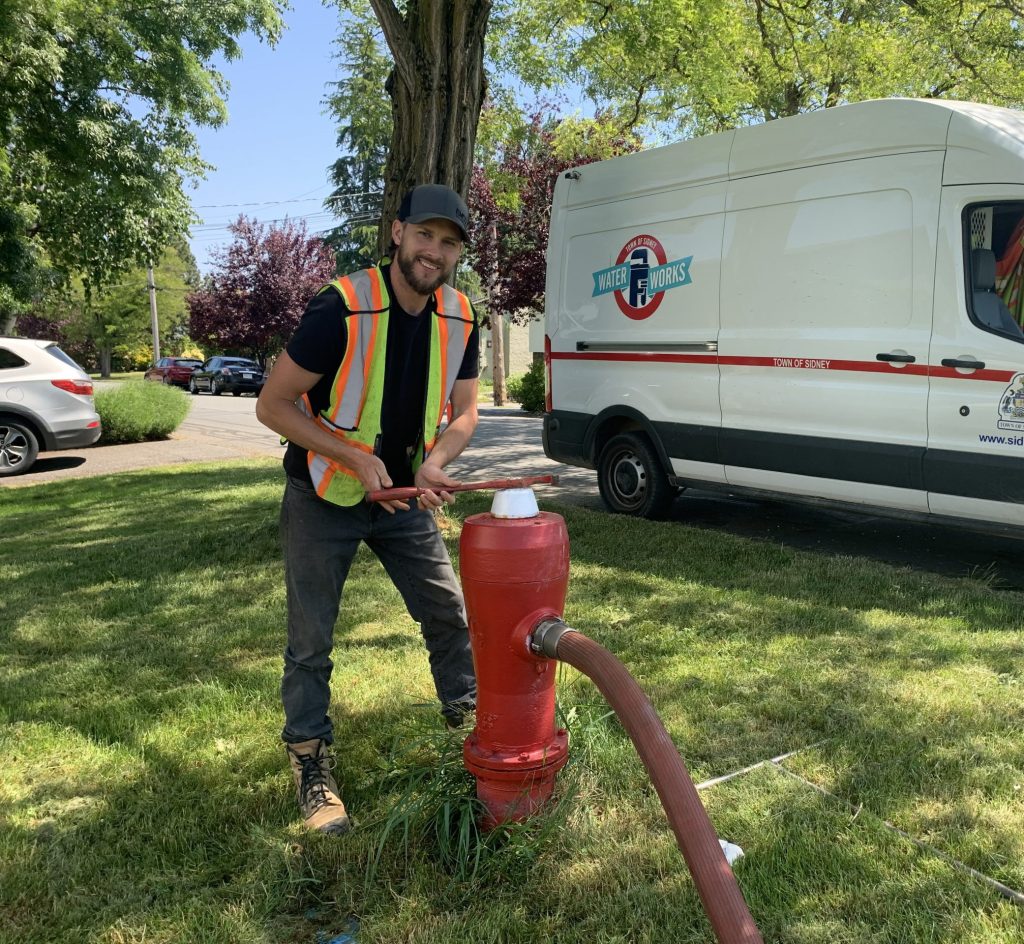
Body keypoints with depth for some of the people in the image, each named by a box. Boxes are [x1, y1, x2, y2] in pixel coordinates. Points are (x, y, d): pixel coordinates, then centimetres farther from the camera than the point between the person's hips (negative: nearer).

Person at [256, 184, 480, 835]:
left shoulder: (459, 320, -7)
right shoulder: (342, 307, -24)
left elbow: (464, 410, 2)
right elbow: (274, 404, -19)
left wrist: (435, 464, -19)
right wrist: (356, 458, -26)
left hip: (404, 497, 5)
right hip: (324, 497, -4)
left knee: (450, 612, 7)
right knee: (312, 641, 3)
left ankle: (468, 720, 29)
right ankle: (312, 766, 20)